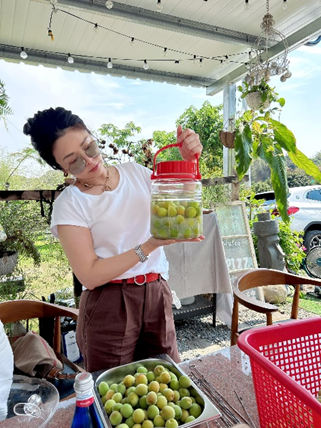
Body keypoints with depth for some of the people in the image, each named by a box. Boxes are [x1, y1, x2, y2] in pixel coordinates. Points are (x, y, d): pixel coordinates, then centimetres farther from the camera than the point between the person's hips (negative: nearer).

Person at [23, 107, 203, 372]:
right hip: (109, 306, -3)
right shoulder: (69, 204, -9)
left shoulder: (134, 172, 4)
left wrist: (188, 160, -6)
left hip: (157, 293, 4)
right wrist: (149, 246, -21)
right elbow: (89, 276, -15)